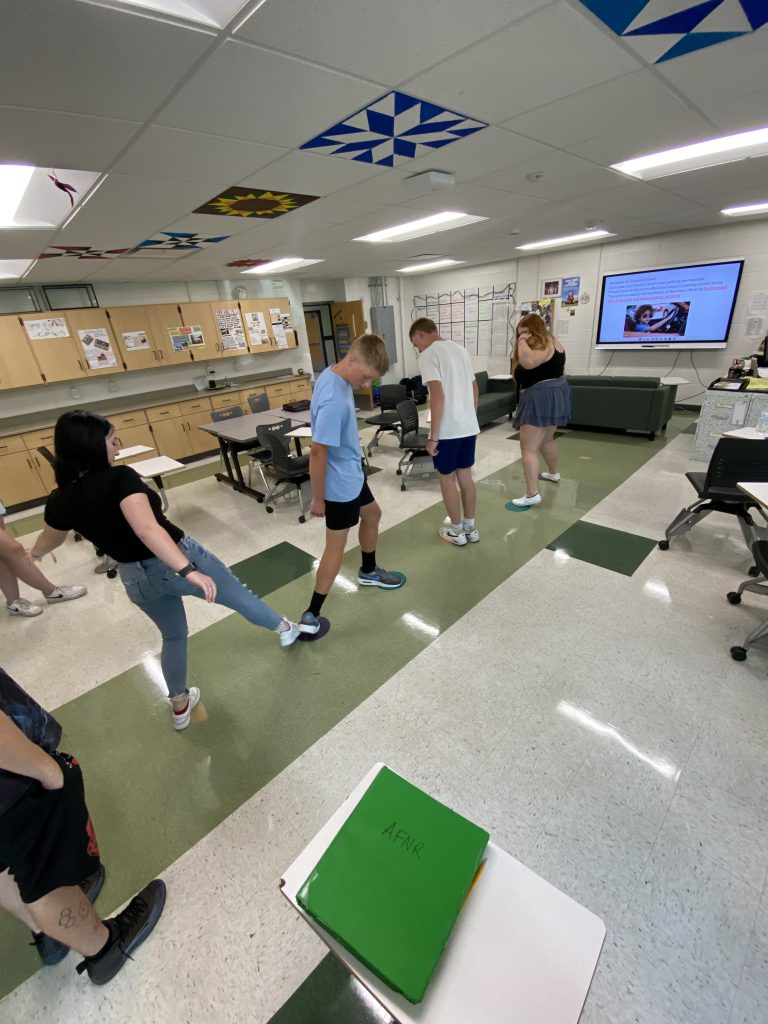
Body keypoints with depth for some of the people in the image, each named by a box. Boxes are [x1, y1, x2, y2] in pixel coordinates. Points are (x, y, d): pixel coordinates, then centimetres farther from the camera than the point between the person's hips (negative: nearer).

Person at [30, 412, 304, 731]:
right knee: (240, 596, 19)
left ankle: (180, 705, 42)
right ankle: (285, 629, 43)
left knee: (173, 636, 29)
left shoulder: (59, 502, -3)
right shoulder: (119, 478, -23)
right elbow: (147, 529, -38)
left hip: (136, 580, 6)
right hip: (177, 559, -5)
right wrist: (189, 571, -44)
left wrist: (33, 554, 42)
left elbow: (49, 540, 19)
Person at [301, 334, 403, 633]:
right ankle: (311, 616, 14)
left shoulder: (333, 373, -1)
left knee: (372, 514, 27)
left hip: (352, 473, 10)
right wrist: (318, 498, -18)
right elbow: (317, 452, -28)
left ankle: (368, 572, 49)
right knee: (336, 548, 0)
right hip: (340, 484, -10)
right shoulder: (334, 401, -31)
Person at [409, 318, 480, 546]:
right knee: (465, 476, 16)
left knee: (447, 479, 8)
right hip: (469, 427, 8)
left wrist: (433, 436, -18)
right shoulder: (460, 349, 13)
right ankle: (470, 528, 28)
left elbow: (438, 396, -22)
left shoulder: (428, 355, -12)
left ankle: (457, 532, 20)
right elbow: (474, 389, 17)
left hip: (447, 430, -7)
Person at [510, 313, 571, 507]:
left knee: (528, 448, -11)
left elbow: (529, 362, -34)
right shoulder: (549, 342, 18)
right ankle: (553, 473, 48)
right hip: (555, 394, 11)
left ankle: (532, 494, -13)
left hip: (541, 397, -11)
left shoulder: (541, 344, -14)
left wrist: (522, 342, -20)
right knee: (546, 439, 28)